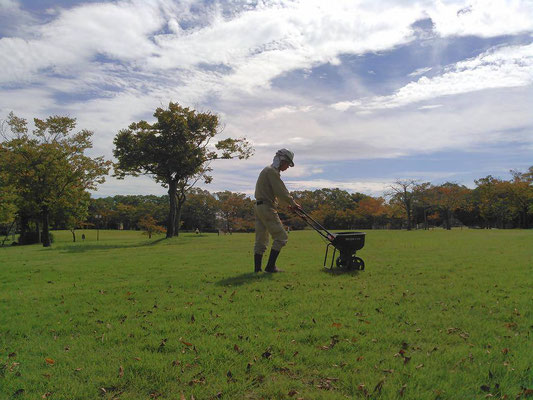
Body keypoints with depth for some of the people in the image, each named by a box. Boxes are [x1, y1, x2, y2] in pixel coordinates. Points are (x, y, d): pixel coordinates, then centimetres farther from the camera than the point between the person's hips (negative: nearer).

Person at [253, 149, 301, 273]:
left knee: (261, 239, 10)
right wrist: (293, 203, -4)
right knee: (281, 237, -5)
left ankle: (257, 268, 12)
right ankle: (270, 266, -4)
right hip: (267, 208, -10)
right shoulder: (272, 171, -10)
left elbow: (278, 192, 24)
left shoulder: (267, 170, 22)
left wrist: (289, 203, 19)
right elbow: (281, 191, -16)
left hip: (259, 207, 10)